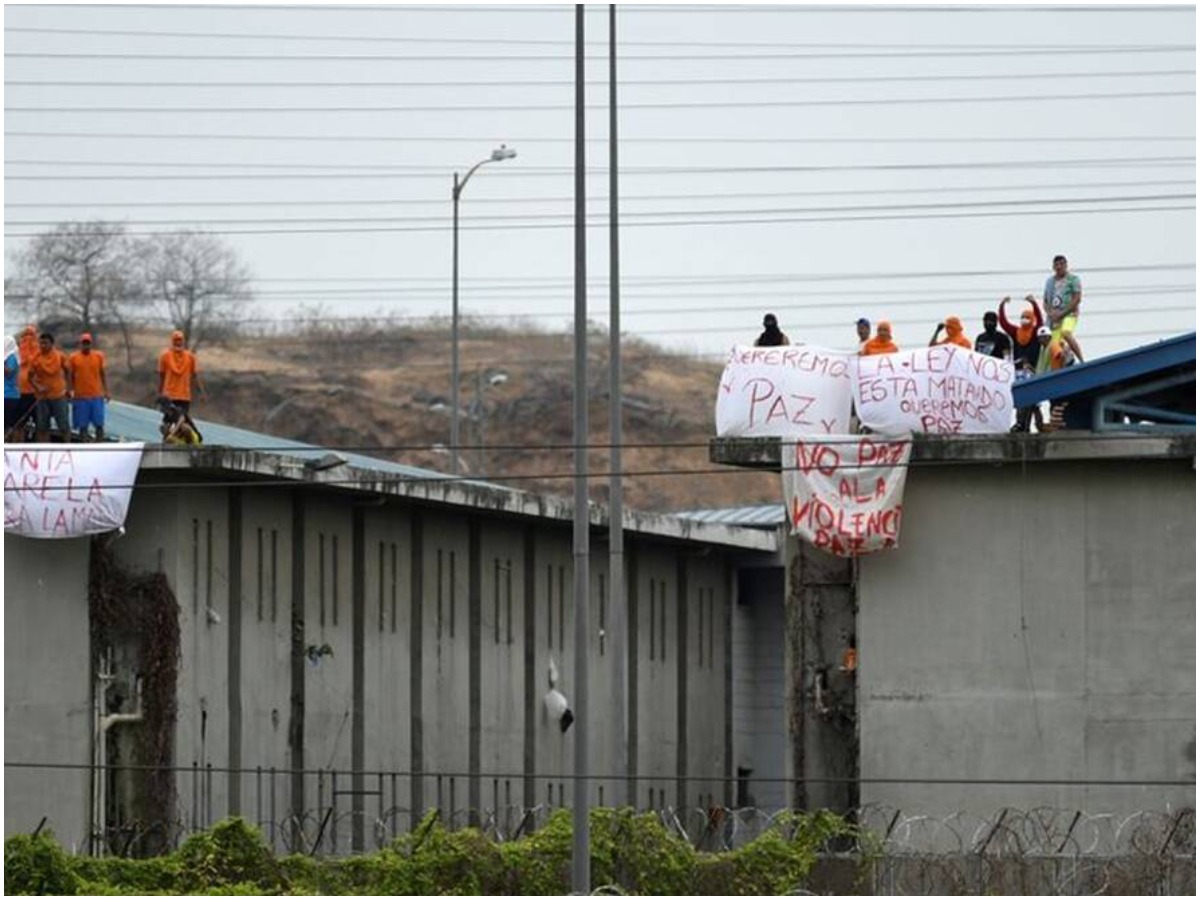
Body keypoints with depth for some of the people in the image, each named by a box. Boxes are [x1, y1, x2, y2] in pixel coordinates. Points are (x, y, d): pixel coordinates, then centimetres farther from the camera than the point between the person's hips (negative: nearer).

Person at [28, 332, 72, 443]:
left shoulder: (60, 356, -5)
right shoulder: (36, 358, -6)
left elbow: (68, 371, 9)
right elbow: (30, 376, -1)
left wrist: (68, 389, 4)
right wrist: (37, 387, -19)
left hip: (59, 396, -1)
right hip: (42, 397, 1)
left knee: (64, 426, 3)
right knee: (42, 428, 5)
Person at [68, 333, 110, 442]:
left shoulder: (98, 356, 5)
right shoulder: (73, 358, 1)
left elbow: (103, 374, 9)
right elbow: (70, 376, 6)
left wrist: (106, 391, 4)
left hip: (97, 397, 1)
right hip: (81, 397, -1)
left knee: (99, 424, 1)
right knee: (82, 425, 3)